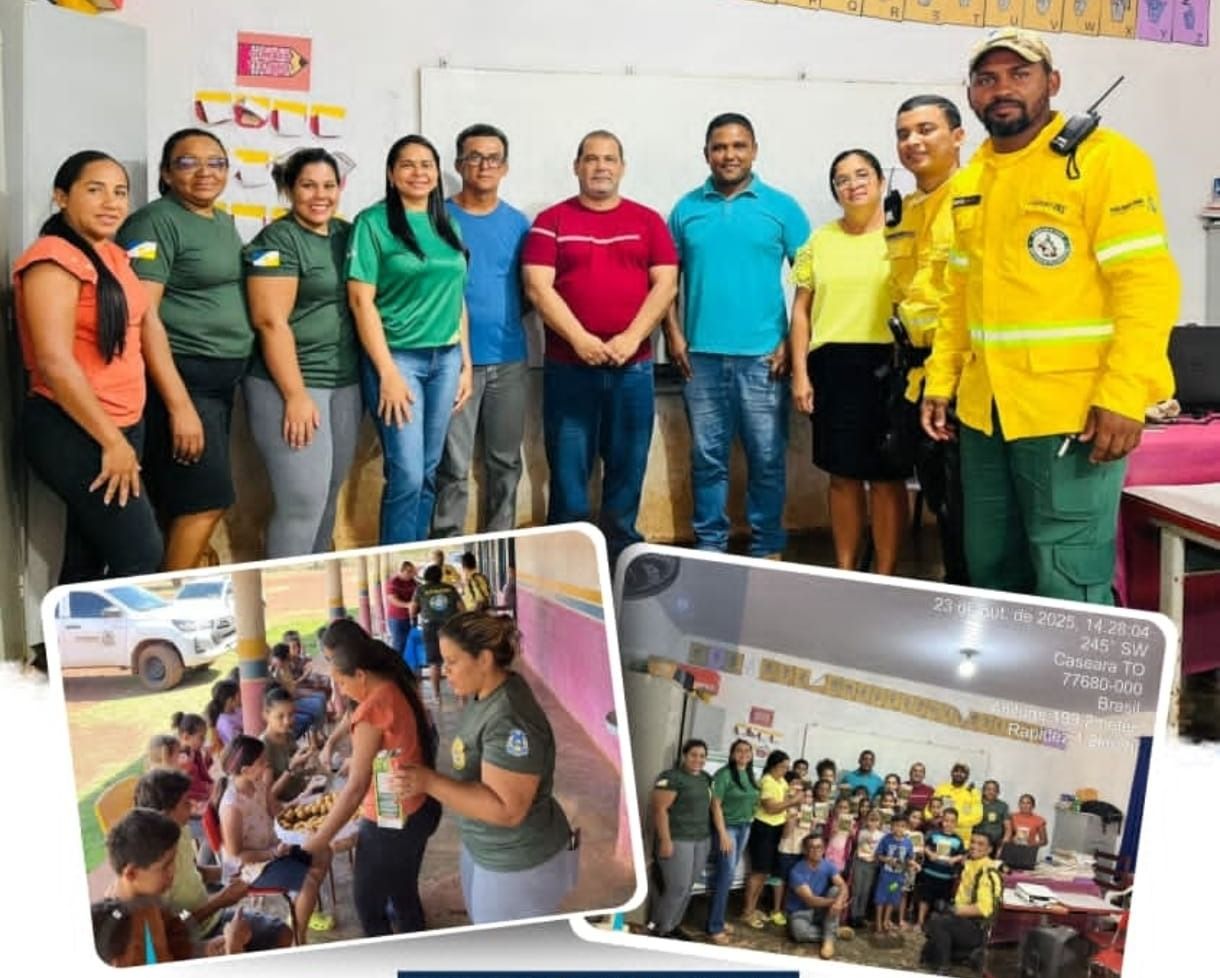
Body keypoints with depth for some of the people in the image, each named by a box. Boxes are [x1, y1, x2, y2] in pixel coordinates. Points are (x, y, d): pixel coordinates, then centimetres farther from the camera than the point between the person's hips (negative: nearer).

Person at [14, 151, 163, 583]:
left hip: (121, 425, 8)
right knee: (141, 555, -8)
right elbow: (55, 361, -20)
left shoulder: (112, 255, 12)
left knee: (88, 560, 12)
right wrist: (111, 441, -17)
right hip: (71, 432, -8)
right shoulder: (54, 259, -14)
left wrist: (123, 435, 13)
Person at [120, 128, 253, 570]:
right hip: (180, 377, -8)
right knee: (206, 501, -9)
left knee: (190, 504, 10)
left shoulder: (225, 222, 15)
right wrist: (179, 404, -23)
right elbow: (142, 316, -18)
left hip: (222, 379, 8)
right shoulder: (155, 222, -10)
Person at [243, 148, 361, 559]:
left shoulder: (346, 233, 12)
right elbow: (271, 322, -15)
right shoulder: (277, 240, -9)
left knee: (328, 496, 11)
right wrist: (296, 395, -19)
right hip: (292, 385, -7)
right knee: (303, 501, -9)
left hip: (345, 384, 7)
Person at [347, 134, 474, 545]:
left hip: (445, 358, 6)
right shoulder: (373, 222, -6)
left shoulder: (448, 225, 12)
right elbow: (361, 301, -10)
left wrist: (466, 363, 10)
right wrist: (387, 371, -16)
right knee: (406, 475, -8)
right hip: (397, 357, -6)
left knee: (428, 472, 10)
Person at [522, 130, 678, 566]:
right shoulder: (551, 221, 5)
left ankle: (621, 552, 19)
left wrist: (631, 338, -11)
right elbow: (537, 287, -5)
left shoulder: (648, 220, 10)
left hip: (633, 366, 2)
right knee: (568, 465, 2)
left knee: (628, 464, 7)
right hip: (568, 366, -1)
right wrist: (581, 339, -15)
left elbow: (666, 284, 2)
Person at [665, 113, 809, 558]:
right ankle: (709, 546, 19)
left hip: (763, 355, -2)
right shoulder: (686, 209, 9)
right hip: (701, 355, 2)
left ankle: (767, 549, 15)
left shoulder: (781, 206, 3)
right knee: (707, 458, 8)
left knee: (767, 458, 3)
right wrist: (674, 335, 1)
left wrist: (793, 342, -6)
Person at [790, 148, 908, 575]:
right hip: (832, 366, 3)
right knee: (843, 474, 10)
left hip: (886, 364, -3)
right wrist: (800, 373, 3)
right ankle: (844, 571, 21)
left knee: (887, 475, 2)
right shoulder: (820, 240, 11)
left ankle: (884, 577, 11)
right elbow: (801, 309, 11)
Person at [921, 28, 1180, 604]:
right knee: (990, 571, 16)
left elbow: (1148, 282, -13)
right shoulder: (967, 182, 14)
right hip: (983, 411, 7)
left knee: (1068, 584, -3)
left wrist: (1123, 397, -20)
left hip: (1071, 411, -7)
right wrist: (941, 381, 13)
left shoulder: (1105, 159, -7)